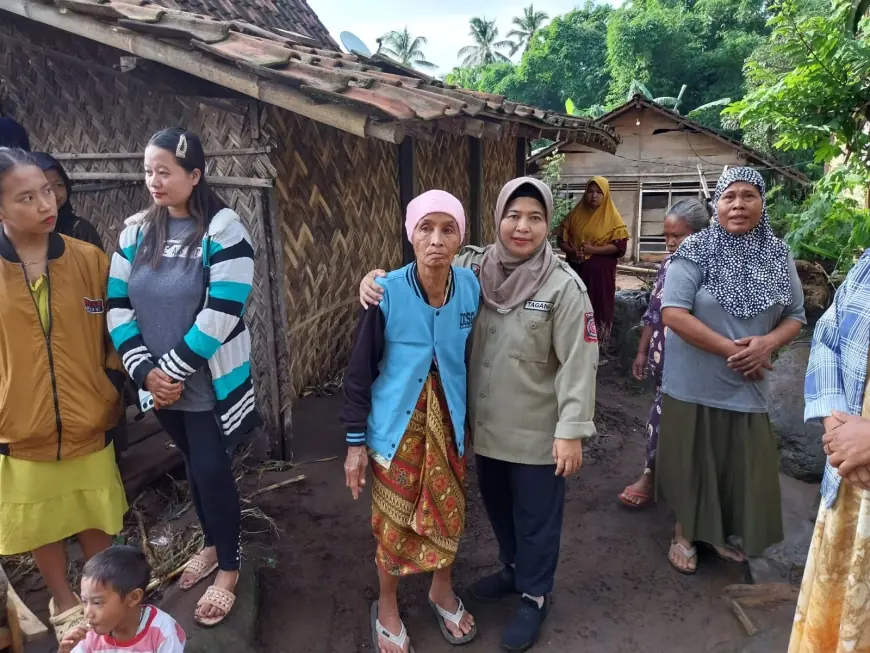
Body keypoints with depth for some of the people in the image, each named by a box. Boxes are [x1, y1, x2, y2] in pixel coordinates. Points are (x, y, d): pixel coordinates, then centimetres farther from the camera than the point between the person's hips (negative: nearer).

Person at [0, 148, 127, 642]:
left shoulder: (89, 260, -7)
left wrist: (113, 388, -2)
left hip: (89, 425, 1)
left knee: (97, 519, 18)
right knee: (41, 526, 19)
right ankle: (64, 600, 44)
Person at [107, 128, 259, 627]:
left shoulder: (222, 230, -14)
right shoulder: (136, 231, 3)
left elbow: (221, 315, -21)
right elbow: (118, 307, 1)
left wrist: (173, 370, -16)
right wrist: (146, 370, -10)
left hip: (209, 384, -5)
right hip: (161, 383, 5)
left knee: (212, 471, 3)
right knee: (194, 467, 19)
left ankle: (229, 569, 24)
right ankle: (213, 545, 41)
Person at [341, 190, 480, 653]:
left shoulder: (471, 288, -9)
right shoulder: (387, 292, -19)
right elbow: (360, 370, -10)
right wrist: (355, 440, -7)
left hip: (449, 421, 3)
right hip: (397, 424, -3)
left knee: (449, 511, 17)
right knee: (395, 522, 10)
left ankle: (442, 591, 45)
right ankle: (387, 608, 37)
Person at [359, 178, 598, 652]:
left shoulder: (564, 286, -15)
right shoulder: (473, 268, -4)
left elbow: (578, 363, -15)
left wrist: (571, 430, -17)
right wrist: (377, 278, -17)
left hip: (537, 432, -4)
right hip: (486, 424, 5)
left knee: (535, 516, 14)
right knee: (497, 506, 25)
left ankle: (535, 595, 38)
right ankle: (512, 569, 51)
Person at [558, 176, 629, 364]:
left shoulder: (612, 217, -2)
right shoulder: (576, 214, 8)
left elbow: (619, 245, -9)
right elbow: (562, 239, 8)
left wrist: (594, 249, -18)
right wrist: (572, 251, -12)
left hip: (601, 271, -3)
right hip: (577, 269, 3)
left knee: (600, 308, 0)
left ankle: (600, 351, 10)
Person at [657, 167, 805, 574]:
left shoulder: (778, 256, 3)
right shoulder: (696, 250, -11)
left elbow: (796, 316, 7)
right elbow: (673, 313, -19)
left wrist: (766, 343, -15)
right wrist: (731, 349, -20)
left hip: (748, 385, 4)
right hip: (694, 383, -4)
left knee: (743, 467, 15)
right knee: (692, 463, 10)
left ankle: (724, 533, 39)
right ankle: (685, 535, 32)